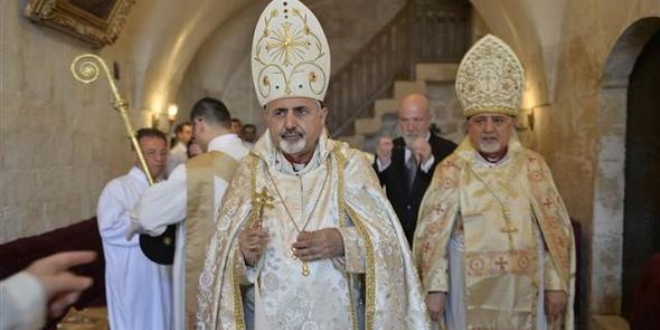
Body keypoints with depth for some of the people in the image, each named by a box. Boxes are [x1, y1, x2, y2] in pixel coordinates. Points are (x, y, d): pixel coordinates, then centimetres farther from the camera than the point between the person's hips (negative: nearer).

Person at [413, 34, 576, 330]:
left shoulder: (533, 167, 1)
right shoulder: (451, 170, -5)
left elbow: (556, 229, 4)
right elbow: (433, 233, -6)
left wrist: (557, 284, 1)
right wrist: (434, 287, -10)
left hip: (525, 291, 2)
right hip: (471, 294, -2)